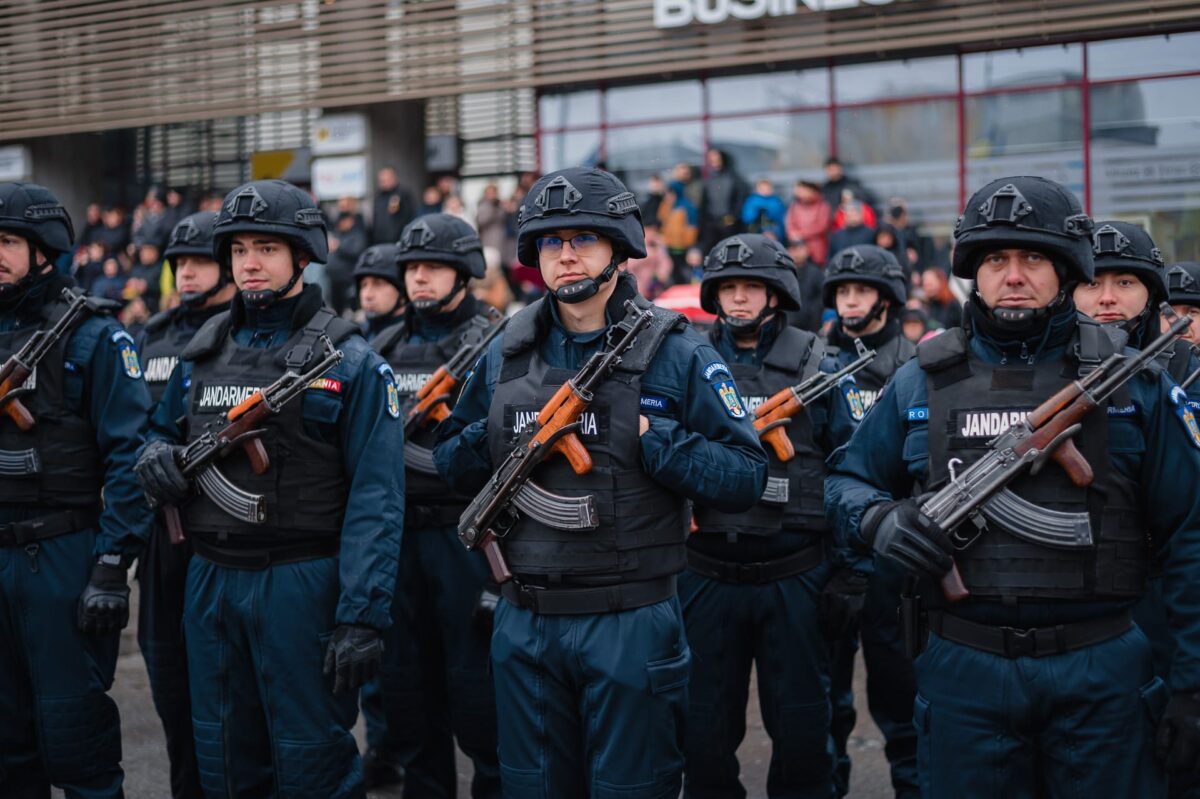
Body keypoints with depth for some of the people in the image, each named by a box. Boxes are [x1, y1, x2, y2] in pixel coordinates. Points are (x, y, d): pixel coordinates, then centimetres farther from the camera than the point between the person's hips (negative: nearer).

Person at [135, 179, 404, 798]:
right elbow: (158, 438, 22)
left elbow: (375, 499, -12)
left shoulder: (349, 361, -7)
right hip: (210, 582, 5)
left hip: (302, 584, -5)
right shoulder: (201, 353, 10)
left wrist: (362, 617, -19)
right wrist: (157, 461, -4)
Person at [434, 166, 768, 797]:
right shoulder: (504, 356, 7)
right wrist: (499, 437, -6)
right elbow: (450, 463, 14)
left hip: (631, 626, -4)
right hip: (524, 625, 4)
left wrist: (649, 436, -19)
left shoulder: (675, 354, -6)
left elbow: (745, 477, -9)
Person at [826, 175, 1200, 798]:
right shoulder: (920, 383, 5)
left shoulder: (1131, 382, 2)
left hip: (1100, 676, -1)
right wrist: (879, 519, -10)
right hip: (964, 675, 1)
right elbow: (846, 482, 14)